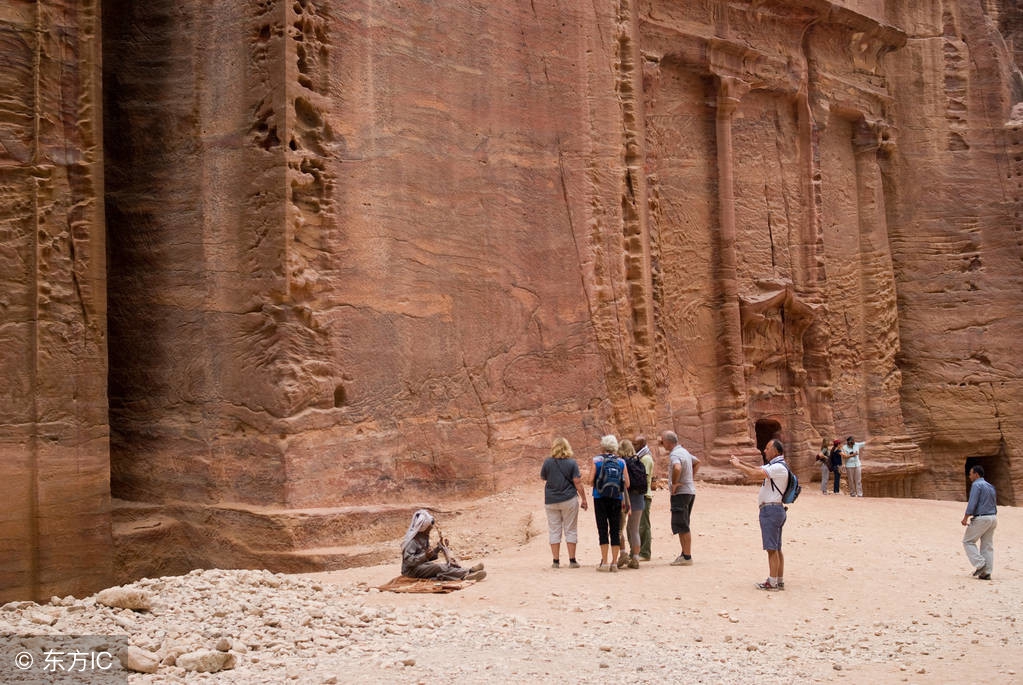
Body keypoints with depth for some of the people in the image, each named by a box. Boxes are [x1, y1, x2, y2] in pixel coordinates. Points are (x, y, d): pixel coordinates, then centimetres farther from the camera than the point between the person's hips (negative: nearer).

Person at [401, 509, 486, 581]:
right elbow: (408, 560, -24)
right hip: (412, 570, -9)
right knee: (439, 567, -29)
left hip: (423, 565, 9)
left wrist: (439, 548, 1)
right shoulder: (412, 540, -16)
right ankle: (466, 575, -39)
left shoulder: (424, 537, 12)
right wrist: (425, 556, -34)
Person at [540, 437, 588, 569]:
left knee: (554, 531, 7)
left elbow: (543, 477, 11)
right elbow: (577, 483, -8)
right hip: (569, 500, -1)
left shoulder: (548, 462, -4)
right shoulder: (571, 463, -7)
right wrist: (583, 499, -1)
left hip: (551, 501, 1)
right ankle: (572, 560, 7)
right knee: (570, 530, 7)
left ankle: (556, 561, 7)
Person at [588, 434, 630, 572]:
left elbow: (591, 480, -9)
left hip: (600, 498, -2)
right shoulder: (621, 462, 5)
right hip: (616, 499, 2)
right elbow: (627, 484, 1)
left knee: (603, 529, 2)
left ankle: (604, 562, -1)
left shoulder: (596, 460, -1)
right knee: (615, 530, 7)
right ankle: (614, 562, 6)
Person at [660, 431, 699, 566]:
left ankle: (687, 557, -5)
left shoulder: (674, 454, -17)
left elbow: (677, 468, -38)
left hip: (680, 493, -10)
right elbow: (697, 462, 31)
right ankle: (685, 554, 22)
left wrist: (674, 483, -23)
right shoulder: (684, 451, 15)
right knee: (682, 526, 16)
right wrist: (691, 477, 22)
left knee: (682, 526, -7)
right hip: (690, 490, 10)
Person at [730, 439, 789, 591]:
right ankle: (780, 581, 17)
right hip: (776, 510, 11)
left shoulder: (778, 467, -15)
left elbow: (756, 474, -24)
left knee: (772, 548, -8)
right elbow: (757, 470, 21)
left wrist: (738, 465, -13)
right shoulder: (773, 466, 19)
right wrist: (740, 463, 10)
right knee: (776, 549, 12)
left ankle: (773, 582, -6)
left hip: (771, 509, -11)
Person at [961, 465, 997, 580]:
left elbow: (972, 503, -18)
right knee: (988, 546, 8)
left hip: (981, 518, -8)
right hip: (993, 518, 8)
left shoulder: (976, 485, -10)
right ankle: (986, 572, 7)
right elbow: (993, 505, 19)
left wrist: (965, 518, -15)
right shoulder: (990, 486, 17)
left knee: (968, 541, 3)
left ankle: (980, 563, -8)